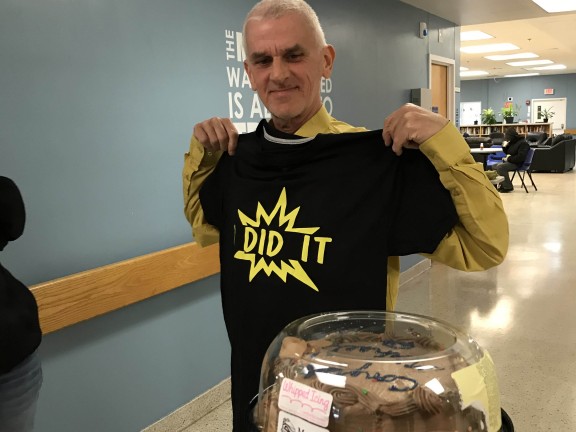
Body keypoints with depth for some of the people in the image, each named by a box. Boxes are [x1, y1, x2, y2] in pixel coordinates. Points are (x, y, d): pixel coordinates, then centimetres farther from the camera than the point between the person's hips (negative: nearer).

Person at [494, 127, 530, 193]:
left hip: (517, 163, -10)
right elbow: (507, 152, 25)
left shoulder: (523, 143, -17)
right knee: (494, 166, 3)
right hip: (509, 161, 10)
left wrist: (509, 158, -19)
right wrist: (504, 146, 3)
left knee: (500, 167, -28)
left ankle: (508, 187, -19)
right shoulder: (513, 142, 10)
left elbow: (520, 157, -26)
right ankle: (502, 185, 9)